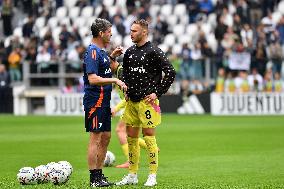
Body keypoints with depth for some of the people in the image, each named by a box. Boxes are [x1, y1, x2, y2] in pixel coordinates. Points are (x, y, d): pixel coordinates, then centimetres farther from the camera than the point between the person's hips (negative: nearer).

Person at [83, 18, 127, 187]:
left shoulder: (101, 51, 16)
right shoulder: (93, 52, -14)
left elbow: (113, 69, 32)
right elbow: (93, 79, -23)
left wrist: (112, 57, 16)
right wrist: (115, 81, -21)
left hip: (104, 101, 10)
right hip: (95, 101, -10)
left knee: (105, 138, 12)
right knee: (95, 138, -7)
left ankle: (99, 175, 18)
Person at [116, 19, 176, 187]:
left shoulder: (154, 52, -9)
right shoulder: (130, 52, 12)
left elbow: (170, 73, -11)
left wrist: (158, 93, -12)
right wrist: (126, 90, 14)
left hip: (147, 101, -7)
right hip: (131, 102, 7)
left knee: (149, 137, -4)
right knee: (131, 138, 9)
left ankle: (153, 176, 3)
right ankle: (132, 176, 17)